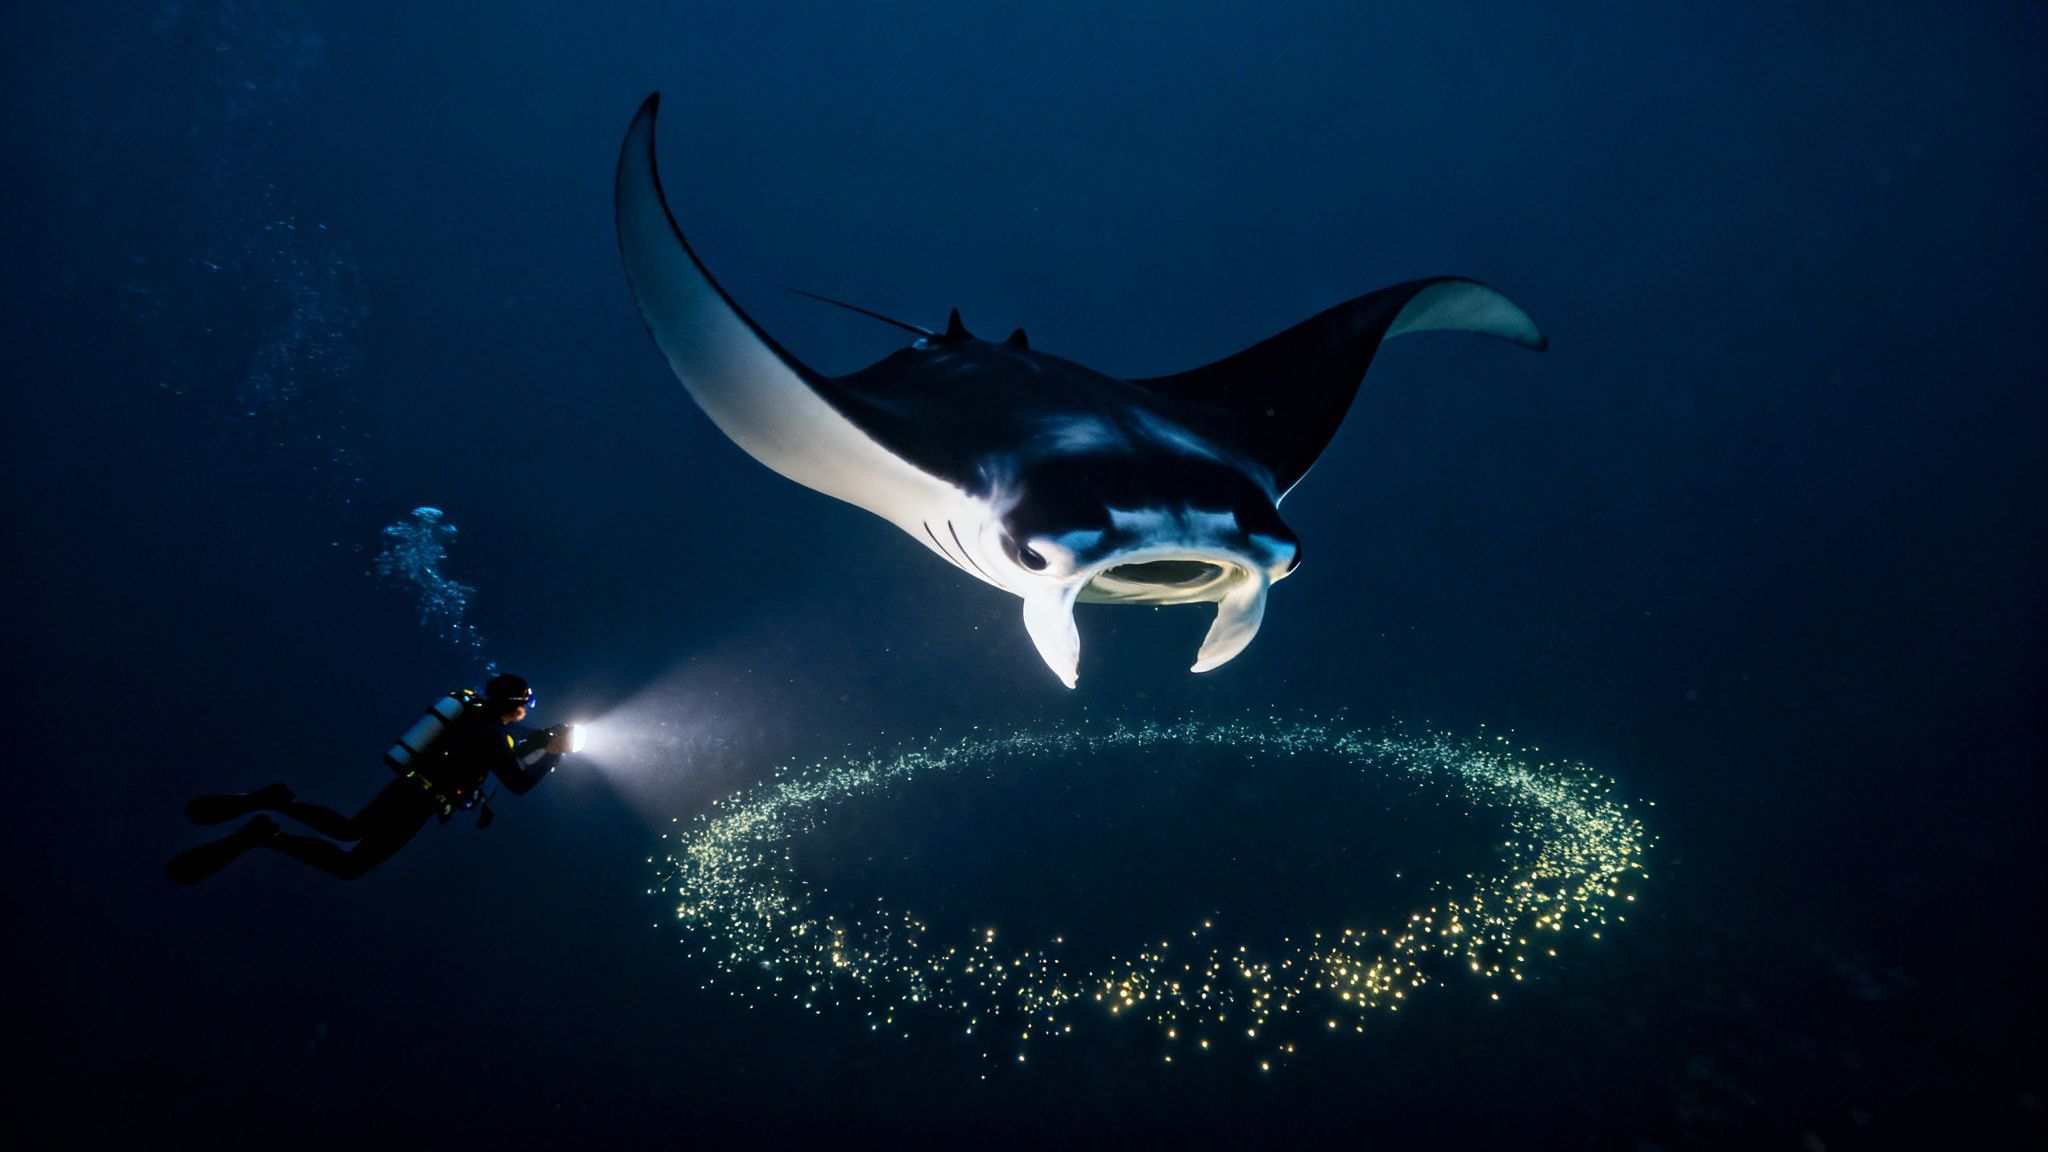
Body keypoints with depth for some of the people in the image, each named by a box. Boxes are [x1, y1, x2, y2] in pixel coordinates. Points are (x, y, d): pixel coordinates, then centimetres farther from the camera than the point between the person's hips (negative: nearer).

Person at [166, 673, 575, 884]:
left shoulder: (476, 711, 10)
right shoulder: (491, 733, -18)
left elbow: (500, 752, 26)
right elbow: (518, 784, -21)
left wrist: (544, 738, 18)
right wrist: (553, 753, -12)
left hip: (403, 788, 9)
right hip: (414, 804, -9)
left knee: (347, 829, 28)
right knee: (349, 864, -5)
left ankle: (276, 802, 8)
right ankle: (264, 834, -16)